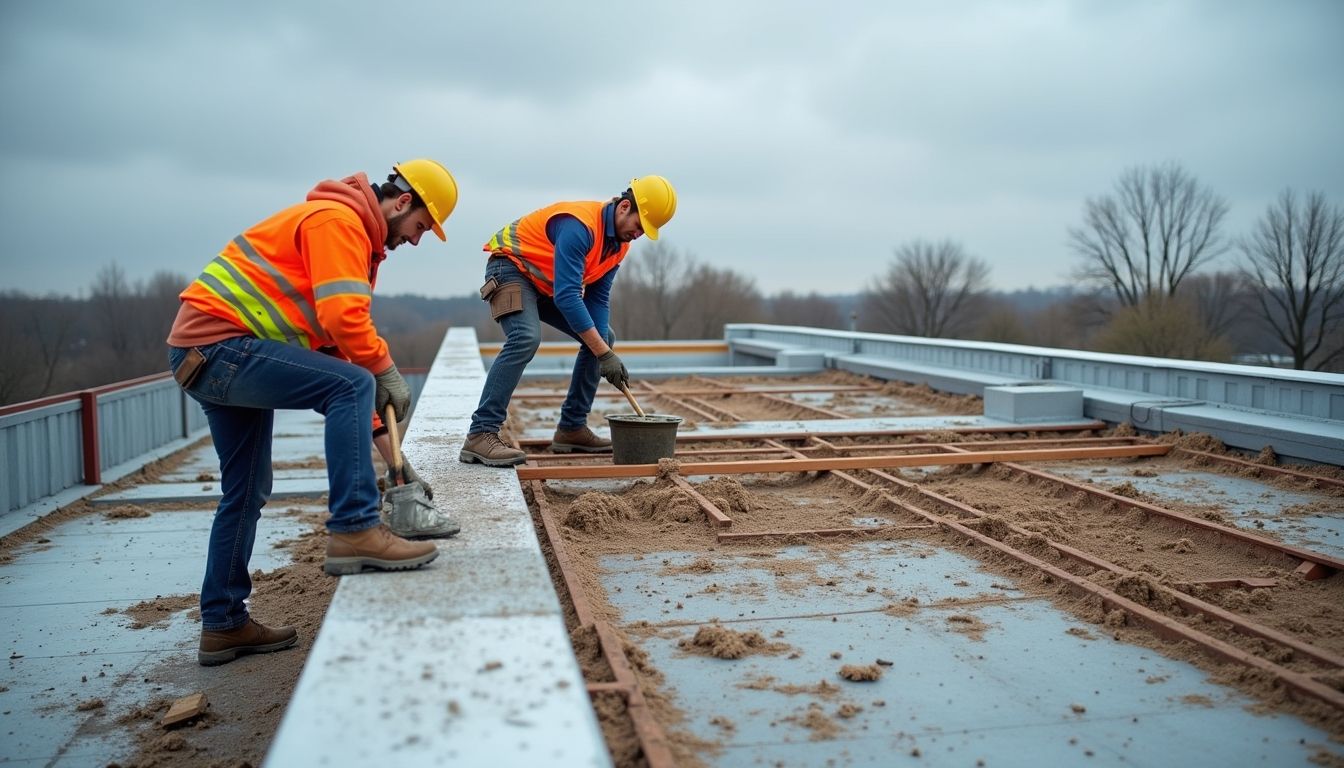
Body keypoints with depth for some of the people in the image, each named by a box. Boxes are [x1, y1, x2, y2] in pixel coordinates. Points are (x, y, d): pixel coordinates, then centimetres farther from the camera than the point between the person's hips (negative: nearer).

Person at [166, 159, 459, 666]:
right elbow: (343, 319, -26)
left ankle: (223, 624, 25)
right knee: (352, 385, -24)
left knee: (246, 493, 15)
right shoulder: (338, 220, -11)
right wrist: (388, 373, -9)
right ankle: (354, 532, -25)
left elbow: (341, 340, 17)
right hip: (219, 343, -11)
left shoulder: (360, 242, 19)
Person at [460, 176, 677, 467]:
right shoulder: (580, 225, -31)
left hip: (550, 285, 10)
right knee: (525, 338, -33)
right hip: (512, 268, -10)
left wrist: (604, 346, -15)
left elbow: (598, 298, -1)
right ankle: (480, 435, -32)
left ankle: (571, 428, 9)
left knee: (603, 338, 7)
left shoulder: (620, 240, -1)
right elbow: (566, 296, -36)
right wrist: (603, 353, -36)